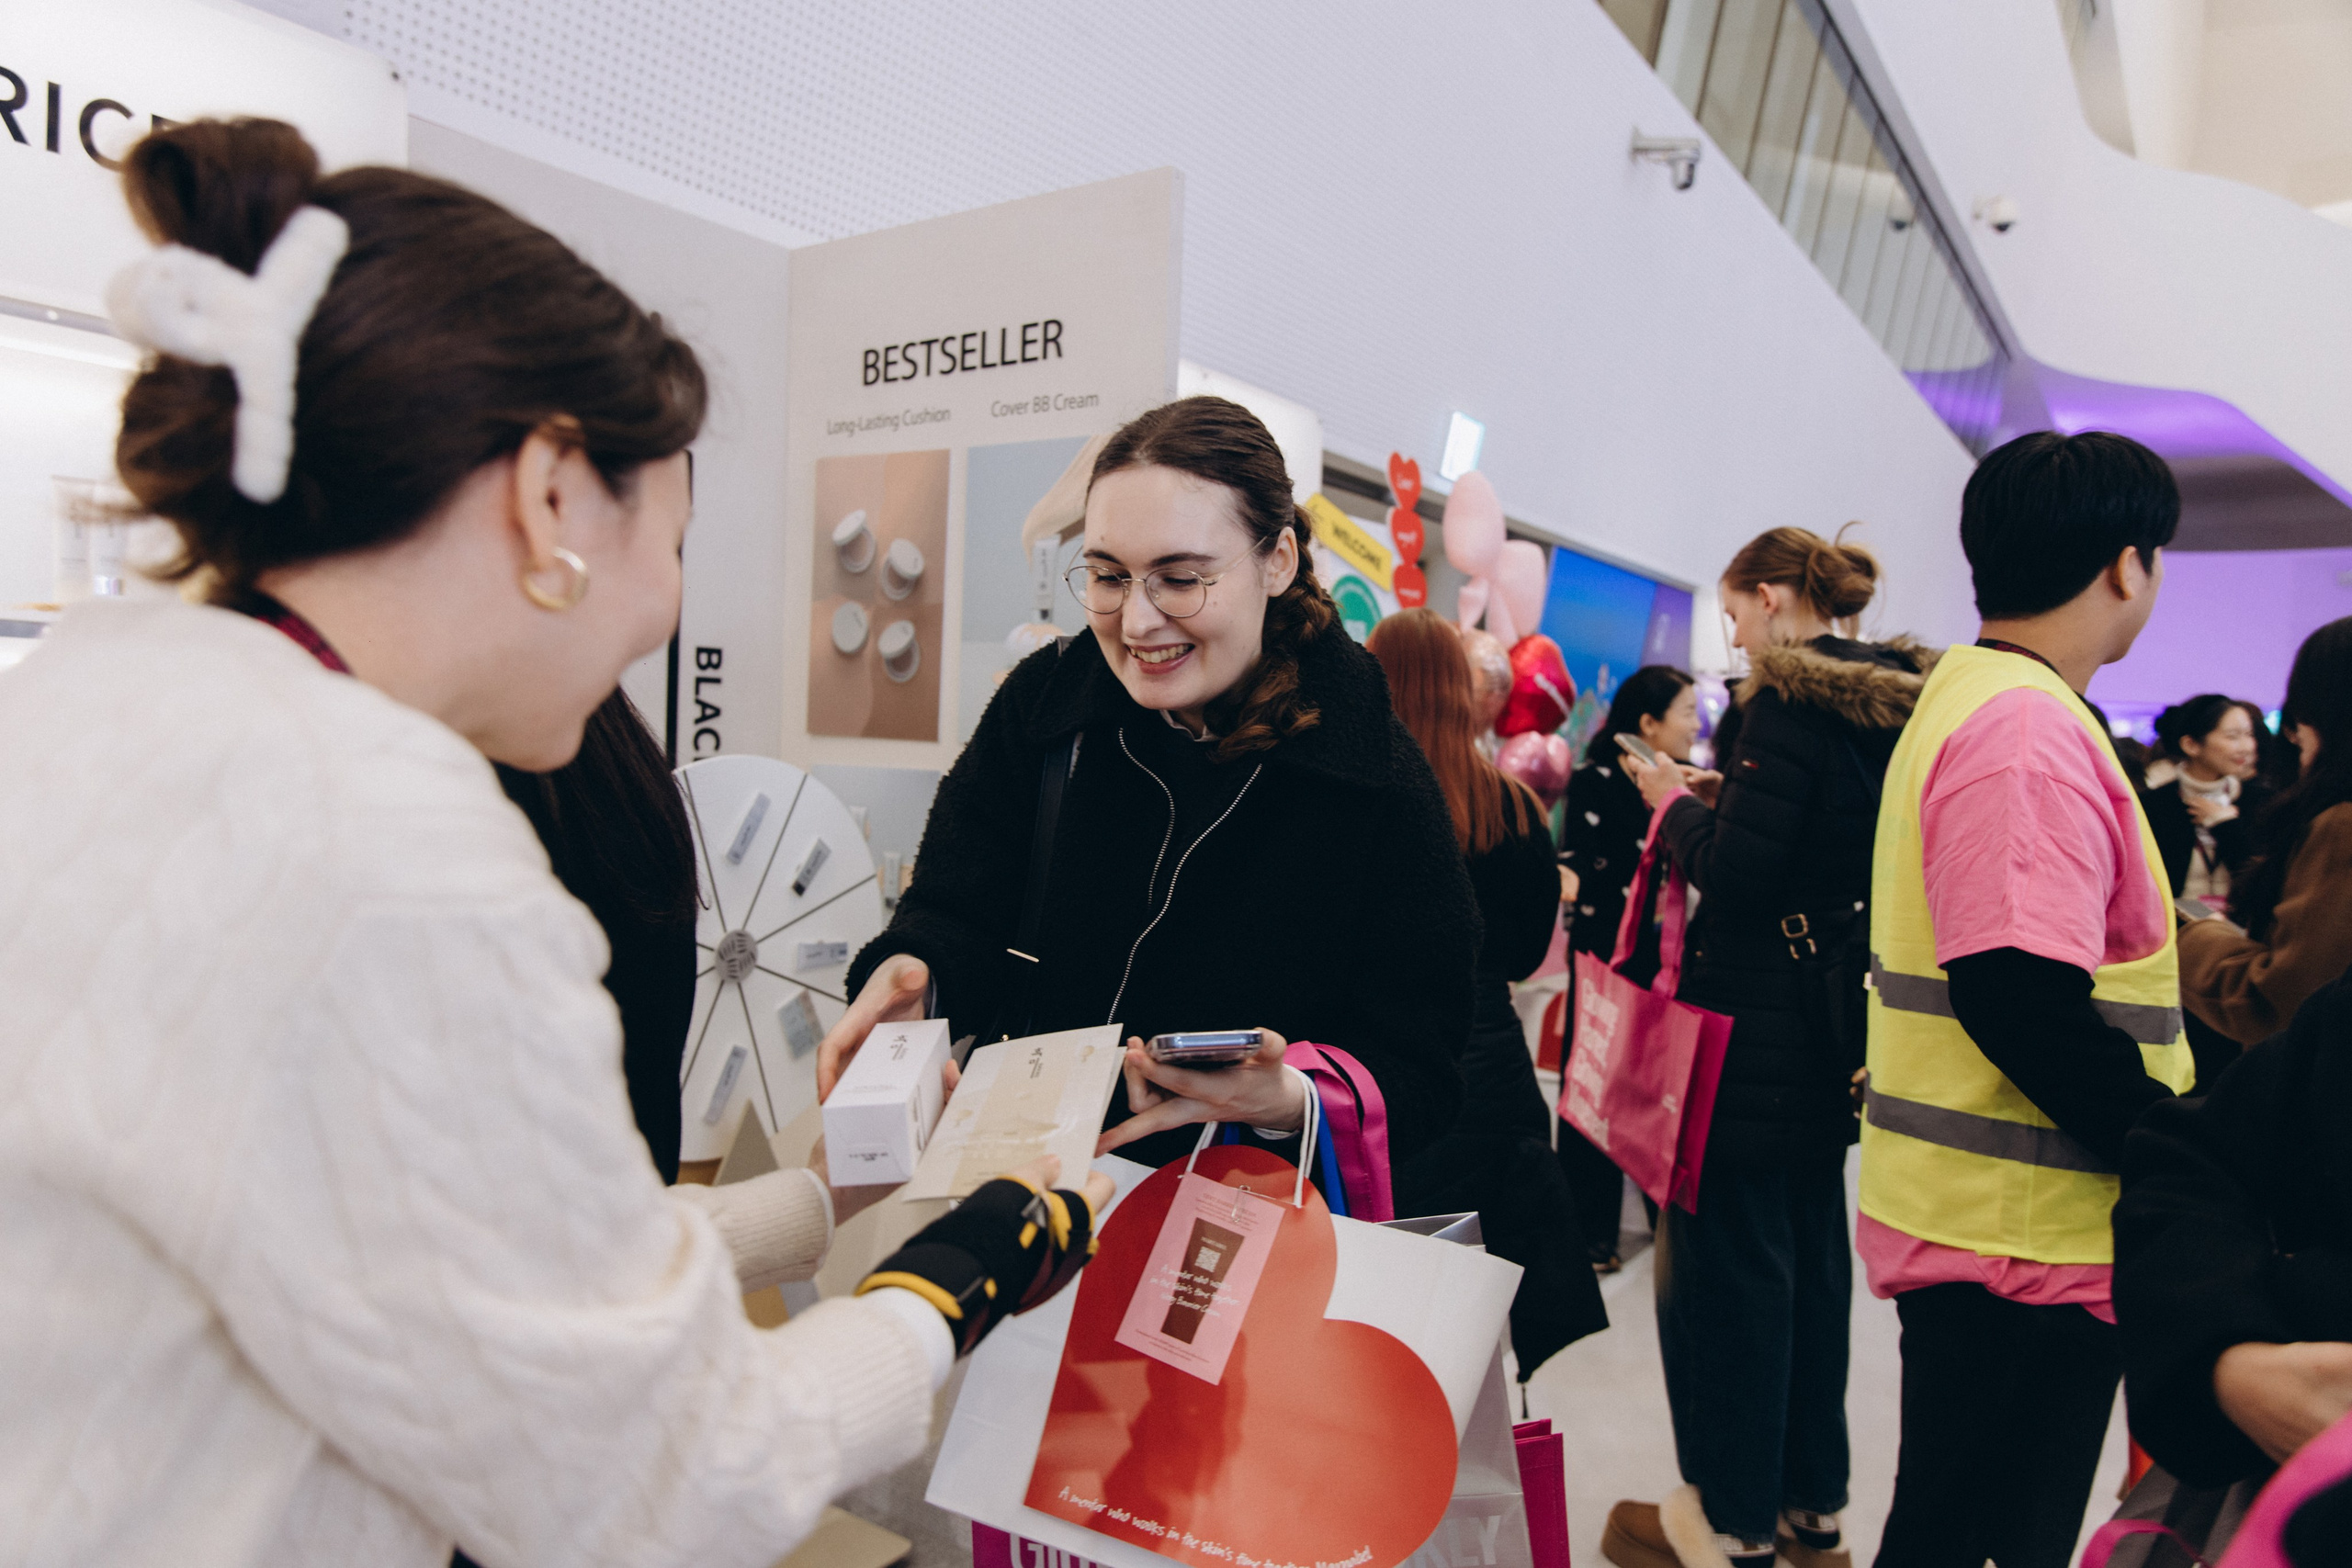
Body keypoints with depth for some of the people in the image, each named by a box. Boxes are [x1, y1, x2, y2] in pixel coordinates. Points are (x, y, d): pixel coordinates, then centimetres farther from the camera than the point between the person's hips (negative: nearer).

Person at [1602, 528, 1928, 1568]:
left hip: (1758, 1026, -9)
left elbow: (1737, 872, -21)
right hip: (1839, 1022, 9)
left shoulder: (1787, 699, -16)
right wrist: (1716, 800, 13)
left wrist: (1674, 801, -4)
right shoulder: (1895, 702, 11)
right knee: (1811, 1254, 18)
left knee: (1728, 1259, 3)